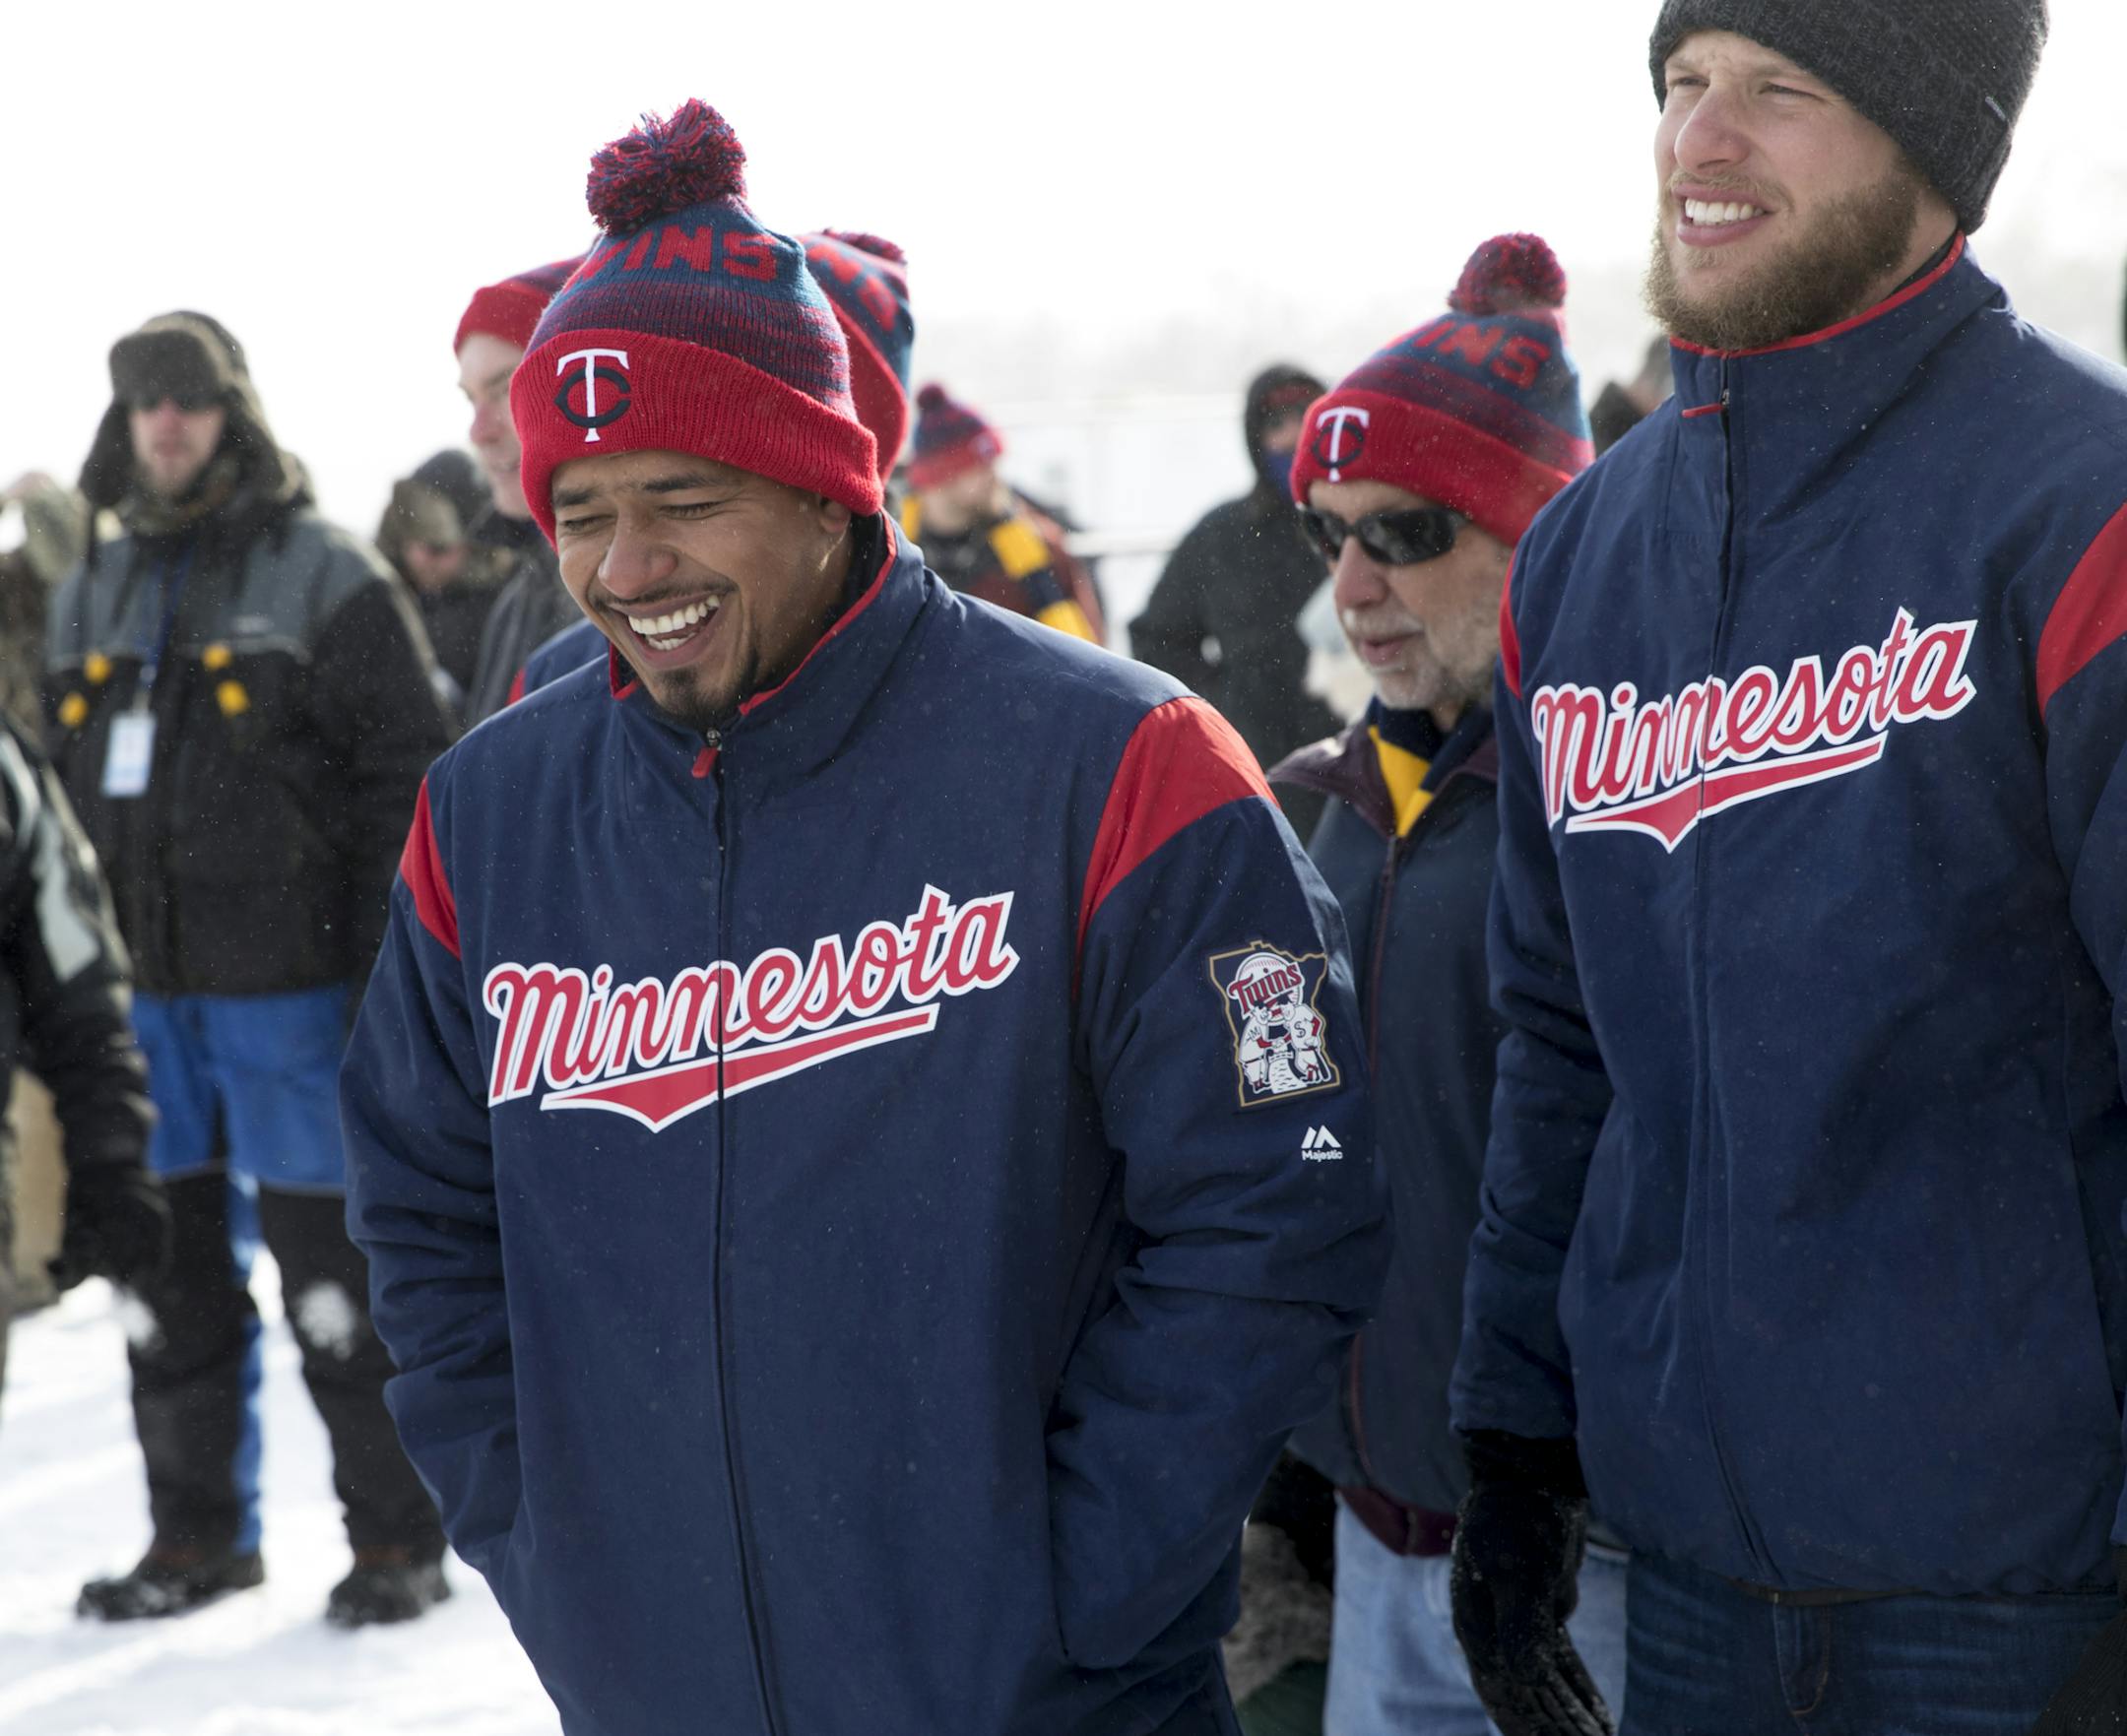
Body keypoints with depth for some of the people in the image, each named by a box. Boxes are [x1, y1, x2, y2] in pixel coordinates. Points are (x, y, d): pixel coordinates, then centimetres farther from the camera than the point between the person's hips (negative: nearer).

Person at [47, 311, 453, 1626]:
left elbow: (407, 780, -7)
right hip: (145, 992, 6)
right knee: (174, 1281, 10)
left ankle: (399, 1537, 5)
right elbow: (63, 796, 20)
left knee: (334, 1270, -3)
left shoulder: (329, 580, -3)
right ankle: (198, 1533, 19)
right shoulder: (93, 599, 14)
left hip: (289, 987, -6)